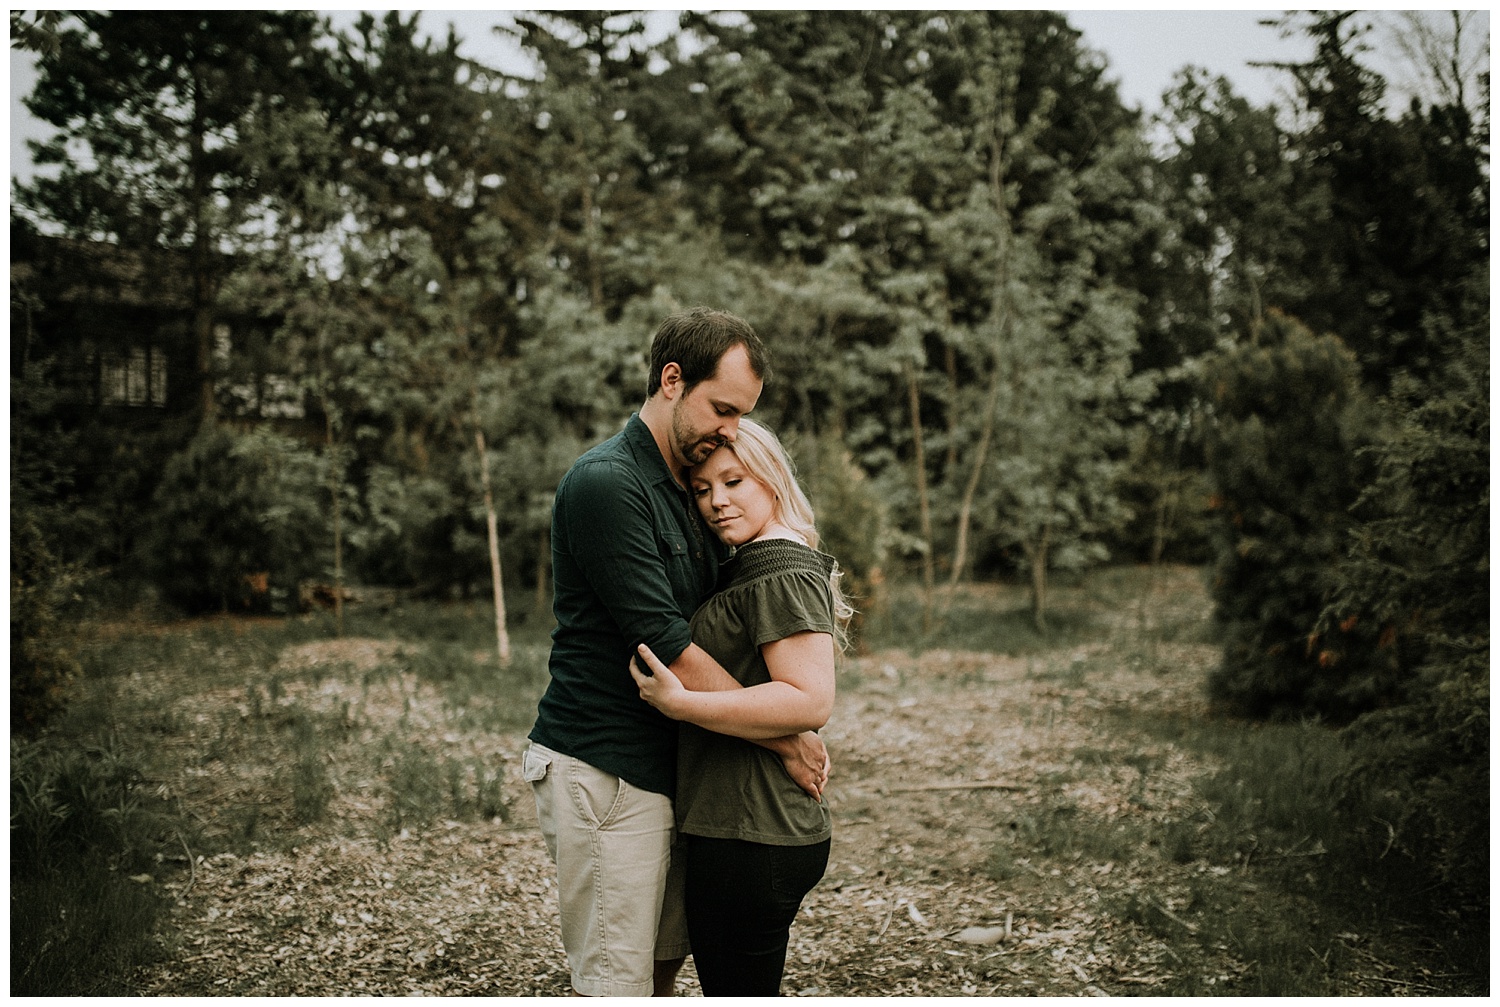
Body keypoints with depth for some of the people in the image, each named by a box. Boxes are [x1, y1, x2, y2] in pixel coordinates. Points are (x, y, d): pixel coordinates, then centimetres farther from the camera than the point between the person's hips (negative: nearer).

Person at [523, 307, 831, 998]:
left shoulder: (690, 489, 15)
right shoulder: (605, 483, -16)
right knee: (617, 985, -2)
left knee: (661, 968, 14)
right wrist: (783, 740, -13)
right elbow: (668, 651, -20)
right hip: (602, 772, -9)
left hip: (666, 771, 9)